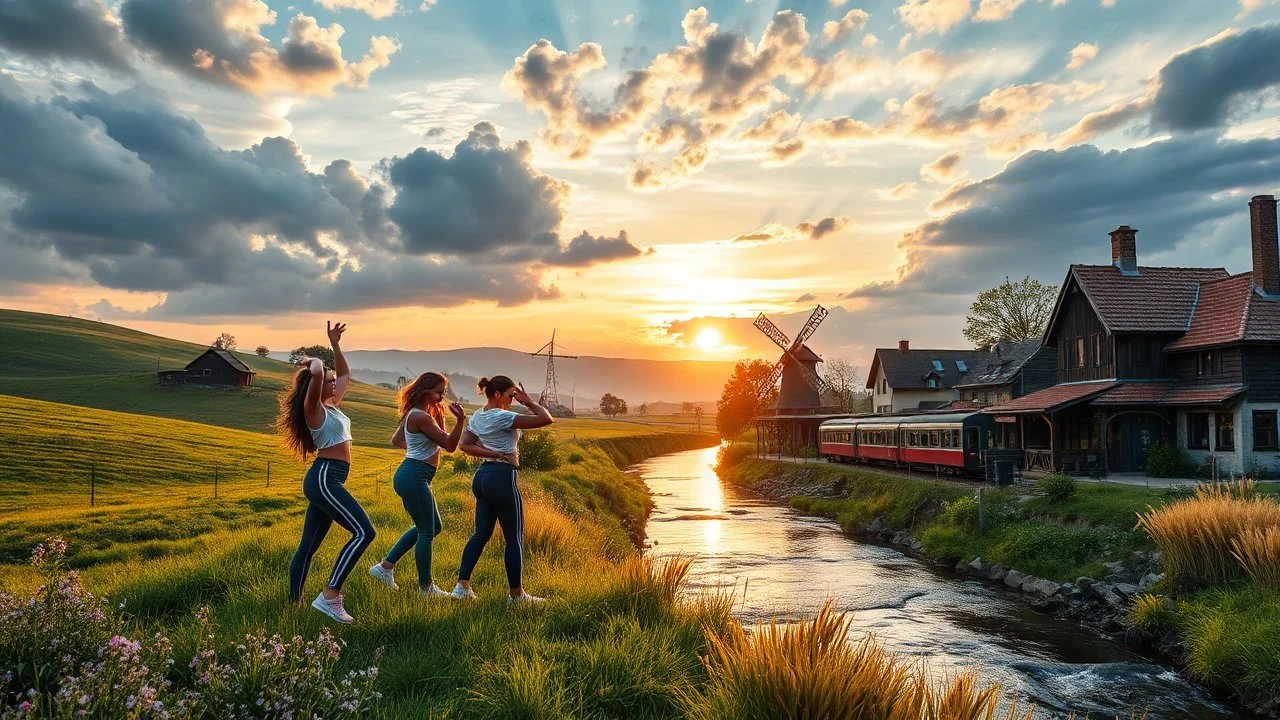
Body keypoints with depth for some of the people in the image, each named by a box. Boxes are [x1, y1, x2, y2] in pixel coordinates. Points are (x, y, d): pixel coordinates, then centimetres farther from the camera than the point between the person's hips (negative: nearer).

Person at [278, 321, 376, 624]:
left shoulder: (331, 406, 17)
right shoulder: (313, 408, -7)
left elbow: (346, 374, 32)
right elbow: (316, 374, -27)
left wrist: (335, 344, 25)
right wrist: (312, 361, -6)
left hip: (327, 480, 10)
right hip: (324, 478, -9)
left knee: (308, 546, 11)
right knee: (364, 532, -18)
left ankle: (293, 604, 17)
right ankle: (329, 596, -20)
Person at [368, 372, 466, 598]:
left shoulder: (413, 414, 12)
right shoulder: (422, 417, -19)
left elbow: (396, 440, 25)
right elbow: (450, 446, -17)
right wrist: (460, 420, -25)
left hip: (410, 475, 11)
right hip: (414, 477, -11)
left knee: (433, 527, 20)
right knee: (427, 532, 1)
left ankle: (385, 566, 25)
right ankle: (425, 587, 11)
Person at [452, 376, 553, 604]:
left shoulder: (477, 416, 10)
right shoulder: (502, 417, -17)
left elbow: (465, 445, 9)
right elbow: (546, 419, -22)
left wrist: (492, 453, 0)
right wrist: (529, 402, -6)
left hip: (482, 476, 9)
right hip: (502, 477, -9)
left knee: (481, 533, 13)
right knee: (514, 537, 3)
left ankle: (462, 586, 10)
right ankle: (517, 594, 11)